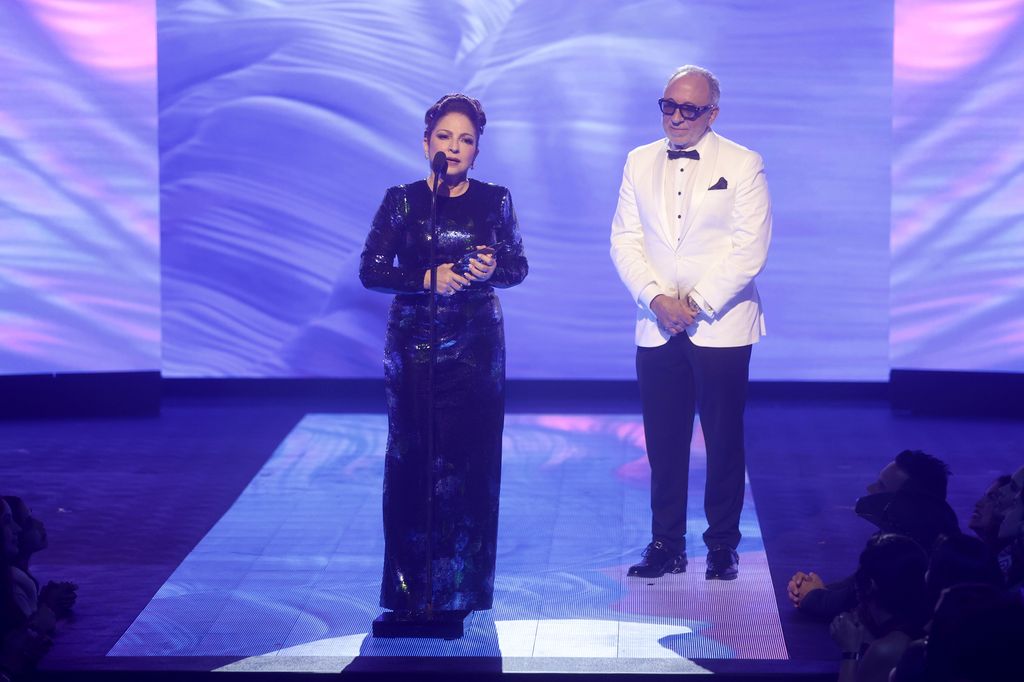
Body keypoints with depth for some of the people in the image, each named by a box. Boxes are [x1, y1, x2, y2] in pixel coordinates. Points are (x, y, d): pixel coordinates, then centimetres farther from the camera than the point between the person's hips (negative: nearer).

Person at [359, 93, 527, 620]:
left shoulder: (494, 200, 4)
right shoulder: (401, 201, 1)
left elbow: (519, 266, 8)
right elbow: (370, 270, -4)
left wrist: (493, 270, -14)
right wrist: (429, 279, -18)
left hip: (476, 345, 1)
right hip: (412, 345, -1)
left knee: (470, 459, -3)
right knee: (412, 461, -2)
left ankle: (461, 588, 6)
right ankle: (411, 590, 4)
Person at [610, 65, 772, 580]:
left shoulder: (743, 165, 0)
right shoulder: (639, 163, 11)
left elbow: (749, 248, -7)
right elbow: (625, 240, 5)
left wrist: (697, 304, -13)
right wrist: (656, 298, -10)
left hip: (721, 327, -3)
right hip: (656, 329, 3)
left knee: (724, 441, 1)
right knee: (663, 442, 4)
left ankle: (722, 546, 10)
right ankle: (666, 544, 11)